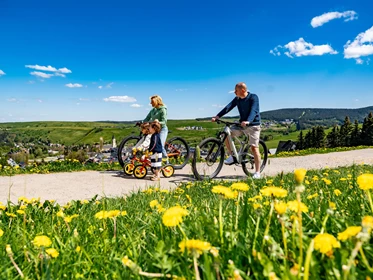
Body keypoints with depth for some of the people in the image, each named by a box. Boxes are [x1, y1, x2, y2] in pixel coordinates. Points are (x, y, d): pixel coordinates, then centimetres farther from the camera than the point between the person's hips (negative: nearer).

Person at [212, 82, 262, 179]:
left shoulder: (253, 97, -16)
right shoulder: (237, 99, 1)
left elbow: (254, 111, -30)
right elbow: (228, 107, -10)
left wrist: (248, 121, -49)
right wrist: (218, 116, -24)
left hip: (253, 125, -6)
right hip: (242, 125, 6)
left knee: (254, 148, -10)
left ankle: (257, 172, 1)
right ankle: (231, 157, 3)